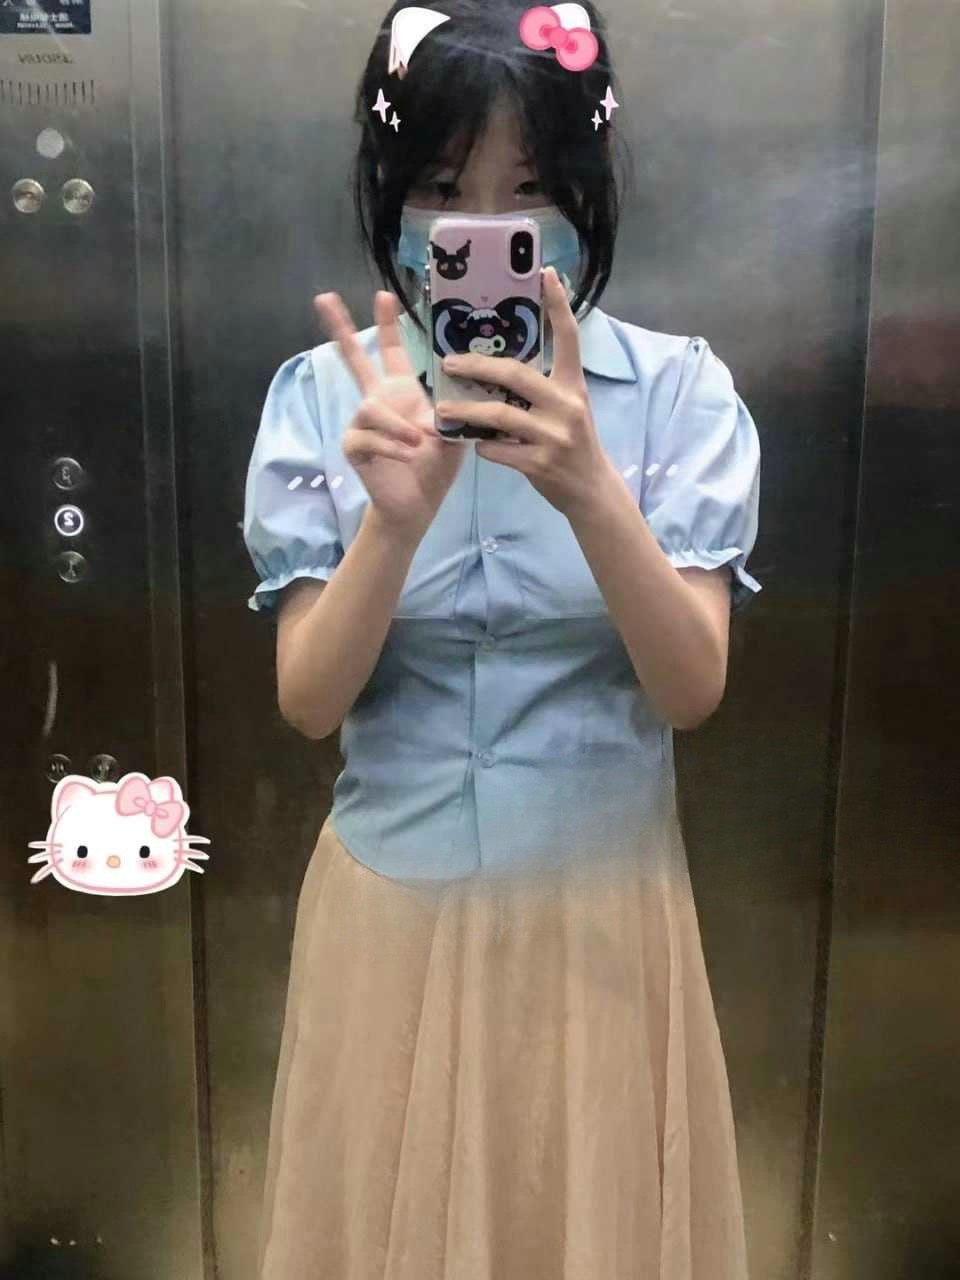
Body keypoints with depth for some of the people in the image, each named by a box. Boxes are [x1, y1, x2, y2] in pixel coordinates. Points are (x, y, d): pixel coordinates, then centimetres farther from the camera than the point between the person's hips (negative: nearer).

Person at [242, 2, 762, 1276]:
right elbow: (308, 703, -11)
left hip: (600, 903, 0)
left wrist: (589, 492, -32)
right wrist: (397, 517, -29)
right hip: (393, 902, 1)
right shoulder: (322, 394, -7)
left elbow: (692, 690, -15)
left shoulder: (679, 386, -9)